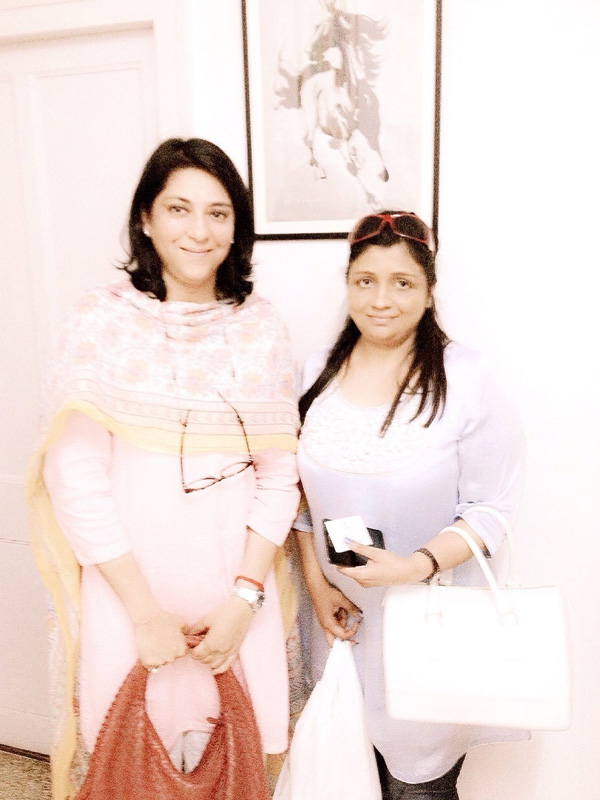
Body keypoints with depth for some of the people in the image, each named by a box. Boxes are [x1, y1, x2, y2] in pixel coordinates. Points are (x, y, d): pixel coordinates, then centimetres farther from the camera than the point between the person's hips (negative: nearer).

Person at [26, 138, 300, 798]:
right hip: (127, 583, -2)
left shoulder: (262, 328, 1)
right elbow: (74, 472, -10)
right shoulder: (102, 318, -8)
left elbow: (279, 470, 1)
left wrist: (245, 596, -8)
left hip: (235, 587, 2)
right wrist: (147, 613, -11)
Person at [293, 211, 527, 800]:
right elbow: (302, 492, 7)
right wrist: (317, 584, 1)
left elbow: (490, 509, -11)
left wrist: (417, 565, -24)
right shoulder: (318, 373, 0)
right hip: (341, 615, 4)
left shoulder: (464, 380, -14)